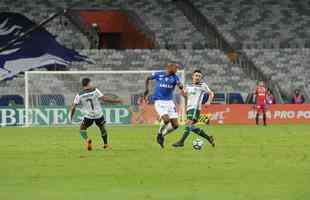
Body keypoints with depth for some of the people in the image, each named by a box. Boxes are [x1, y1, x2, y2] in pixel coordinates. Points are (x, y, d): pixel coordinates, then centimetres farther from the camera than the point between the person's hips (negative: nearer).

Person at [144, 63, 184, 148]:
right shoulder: (158, 74, 0)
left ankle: (162, 135, 23)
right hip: (159, 102, -4)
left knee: (175, 125, -2)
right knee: (166, 119, -25)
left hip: (169, 102, 4)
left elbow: (180, 85, -20)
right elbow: (148, 79, 19)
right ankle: (159, 134, 2)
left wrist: (181, 87, -42)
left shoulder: (175, 77, 1)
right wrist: (147, 89, 9)